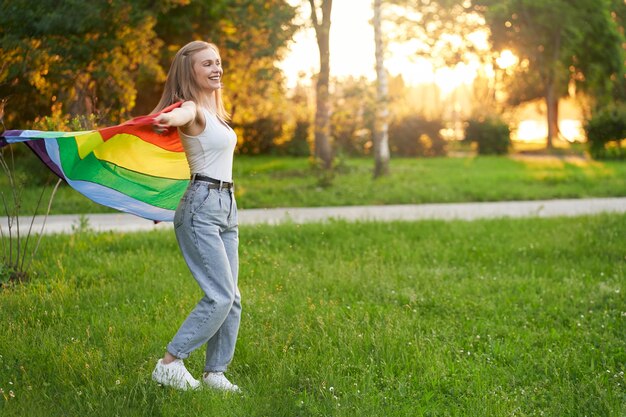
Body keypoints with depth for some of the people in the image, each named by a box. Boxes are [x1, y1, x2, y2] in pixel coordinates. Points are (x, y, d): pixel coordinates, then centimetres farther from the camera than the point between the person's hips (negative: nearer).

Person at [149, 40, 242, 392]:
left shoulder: (214, 109, 15)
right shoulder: (192, 108, -12)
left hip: (226, 205, 9)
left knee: (231, 298, 7)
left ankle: (215, 373, 14)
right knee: (220, 295, -14)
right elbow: (181, 114, -38)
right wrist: (167, 120, -57)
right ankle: (170, 364, -6)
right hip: (201, 206, -9)